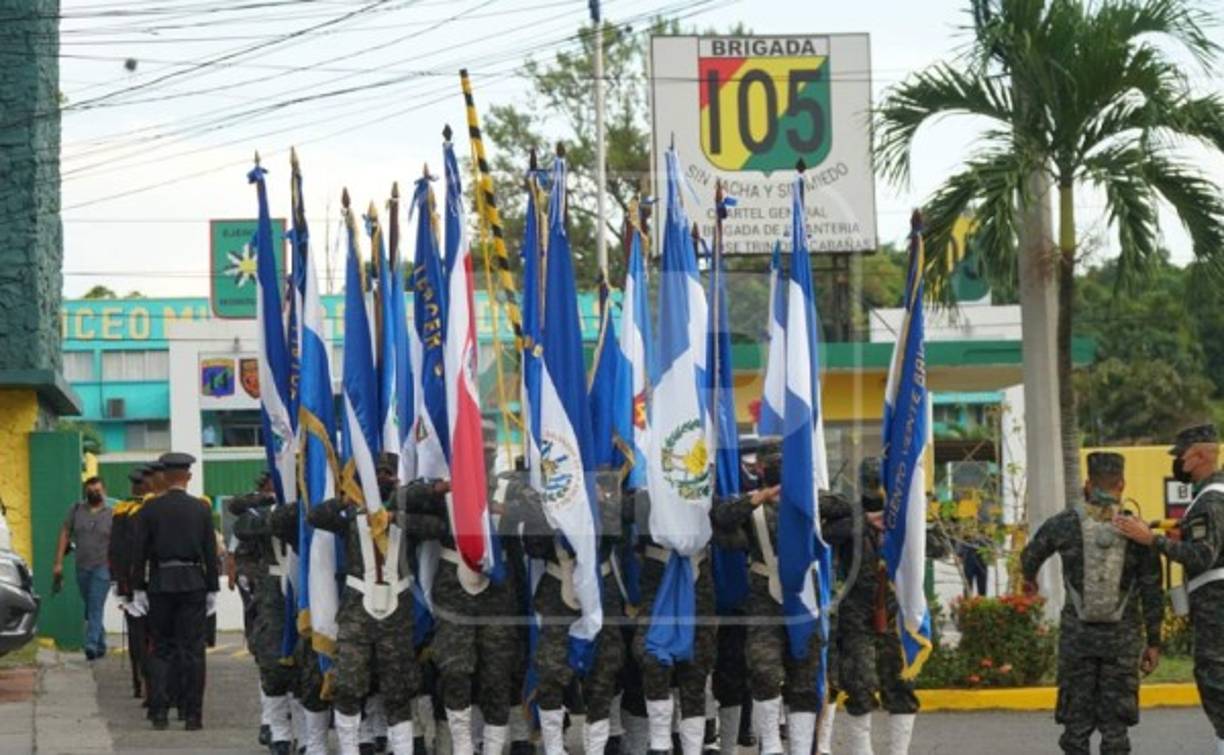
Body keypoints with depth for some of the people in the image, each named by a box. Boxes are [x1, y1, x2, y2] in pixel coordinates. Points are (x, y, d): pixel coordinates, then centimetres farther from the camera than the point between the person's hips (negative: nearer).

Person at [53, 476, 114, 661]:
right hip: (82, 567, 4)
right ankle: (100, 645, 23)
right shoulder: (76, 510, 8)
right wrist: (58, 562, 2)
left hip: (102, 568, -4)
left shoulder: (111, 514, 1)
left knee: (95, 608, -14)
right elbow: (64, 535, 8)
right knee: (90, 609, 11)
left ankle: (91, 646, -21)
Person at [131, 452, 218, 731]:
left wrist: (140, 588, 4)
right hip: (193, 583, 0)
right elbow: (210, 551, 0)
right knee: (192, 650, 2)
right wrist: (212, 589, 6)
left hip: (160, 584, 0)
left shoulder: (150, 509, -2)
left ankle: (159, 712, 4)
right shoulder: (201, 509, -1)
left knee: (161, 648, 9)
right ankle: (192, 714, 0)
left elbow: (140, 551, -2)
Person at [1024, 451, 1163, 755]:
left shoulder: (1064, 523, -3)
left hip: (1078, 633, 0)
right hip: (1122, 636, 0)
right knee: (1115, 722, 5)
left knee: (1077, 721, 6)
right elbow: (1152, 591, -3)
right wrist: (1154, 642, 6)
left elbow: (1030, 555, 16)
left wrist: (1029, 578, 40)